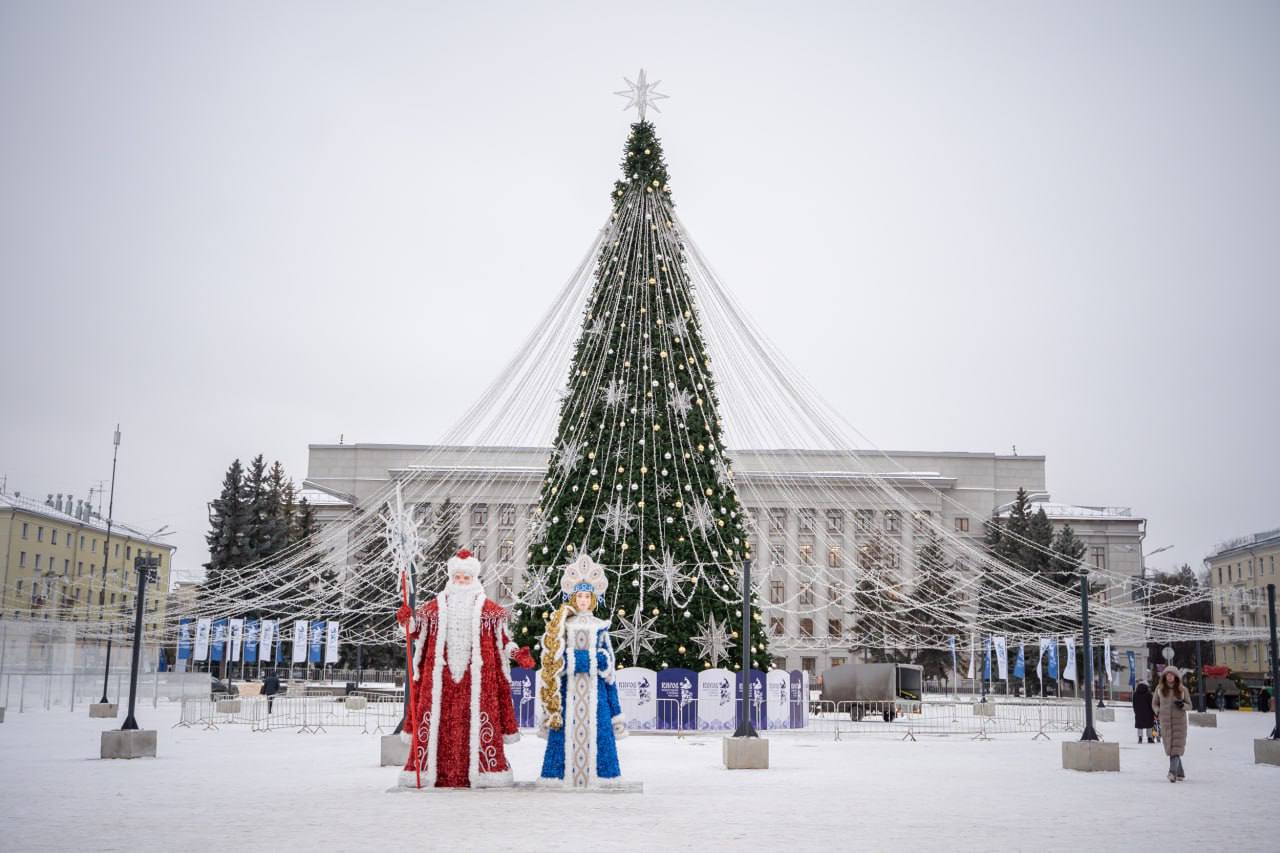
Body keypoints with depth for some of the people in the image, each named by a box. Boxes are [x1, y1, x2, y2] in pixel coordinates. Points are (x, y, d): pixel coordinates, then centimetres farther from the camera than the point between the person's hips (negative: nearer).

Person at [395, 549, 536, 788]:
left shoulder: (488, 608, 9)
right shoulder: (435, 606, 14)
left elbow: (502, 641, 9)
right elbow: (419, 634, 16)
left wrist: (518, 654, -5)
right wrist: (407, 620, -2)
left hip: (476, 676, -1)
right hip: (440, 675, 2)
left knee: (476, 721, -6)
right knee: (437, 721, -2)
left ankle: (482, 773, -2)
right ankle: (430, 772, 2)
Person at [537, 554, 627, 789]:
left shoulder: (600, 626, 9)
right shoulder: (563, 625, 8)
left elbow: (607, 659, 7)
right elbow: (555, 658, 3)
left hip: (594, 685, 1)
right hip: (569, 685, -1)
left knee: (595, 724, -4)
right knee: (568, 725, -4)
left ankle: (594, 774, 1)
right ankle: (564, 774, 1)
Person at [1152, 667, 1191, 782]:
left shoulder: (1182, 689, 3)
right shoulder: (1159, 689, 5)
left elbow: (1189, 704, 9)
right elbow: (1154, 703, 15)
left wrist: (1182, 705, -12)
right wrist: (1158, 712, -3)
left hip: (1179, 721, -2)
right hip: (1165, 722, 2)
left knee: (1176, 747, -13)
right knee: (1170, 748, 3)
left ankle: (1173, 772, -22)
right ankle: (1180, 773, 16)